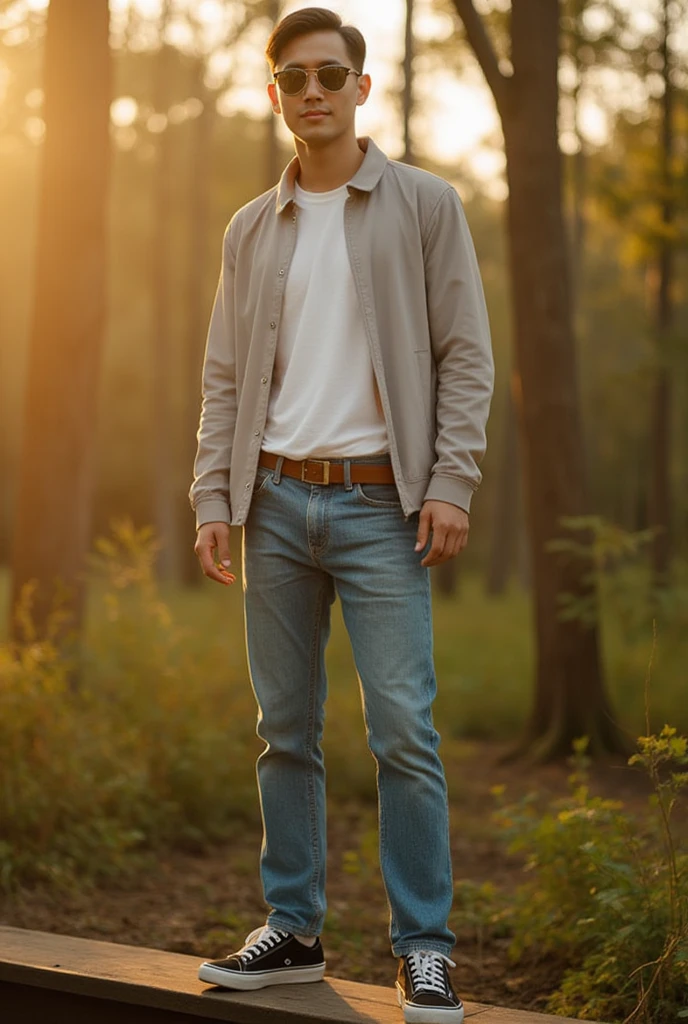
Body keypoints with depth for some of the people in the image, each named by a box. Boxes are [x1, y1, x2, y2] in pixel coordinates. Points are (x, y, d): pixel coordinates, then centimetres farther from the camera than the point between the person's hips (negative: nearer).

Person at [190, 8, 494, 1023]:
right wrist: (212, 496, 2)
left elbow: (466, 355, 0)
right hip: (277, 501, 4)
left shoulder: (425, 205, 5)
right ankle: (293, 931, 17)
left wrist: (451, 481, -10)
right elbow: (225, 376, 13)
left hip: (381, 501, -3)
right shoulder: (251, 230, 14)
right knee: (286, 732, 7)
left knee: (403, 730, -8)